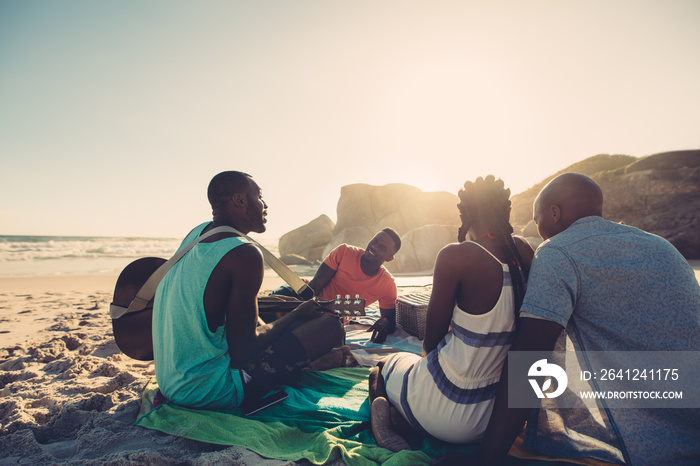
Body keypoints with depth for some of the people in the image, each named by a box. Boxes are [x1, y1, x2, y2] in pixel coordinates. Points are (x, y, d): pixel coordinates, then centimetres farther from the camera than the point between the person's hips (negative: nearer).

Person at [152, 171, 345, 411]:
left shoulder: (196, 233, 5)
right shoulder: (245, 254, -22)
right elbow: (242, 349, -20)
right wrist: (297, 314, -4)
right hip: (207, 392, -9)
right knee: (331, 326, -11)